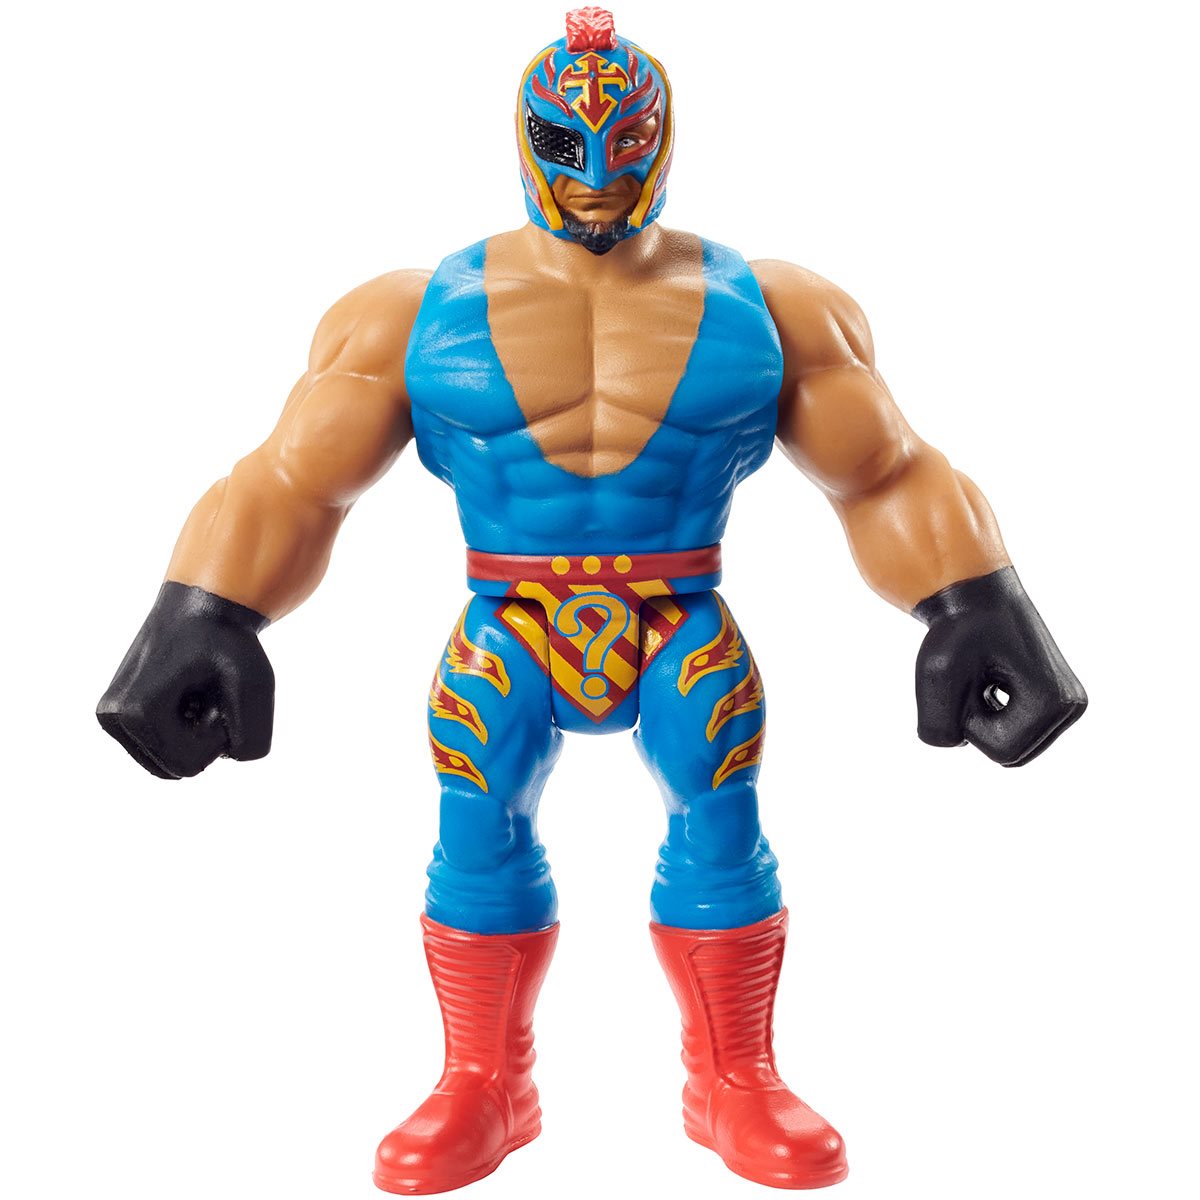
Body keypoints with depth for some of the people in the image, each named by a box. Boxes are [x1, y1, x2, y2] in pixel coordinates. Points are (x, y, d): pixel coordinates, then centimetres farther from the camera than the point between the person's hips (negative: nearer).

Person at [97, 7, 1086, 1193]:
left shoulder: (764, 305, 4)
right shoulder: (416, 310, 2)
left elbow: (891, 480, 5)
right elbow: (287, 486, -1)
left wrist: (978, 608, -9)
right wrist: (199, 620, -16)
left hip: (685, 631, 0)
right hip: (506, 631, 0)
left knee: (718, 829, -13)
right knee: (476, 831, -14)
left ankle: (733, 1083, 7)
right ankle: (483, 1088, 4)